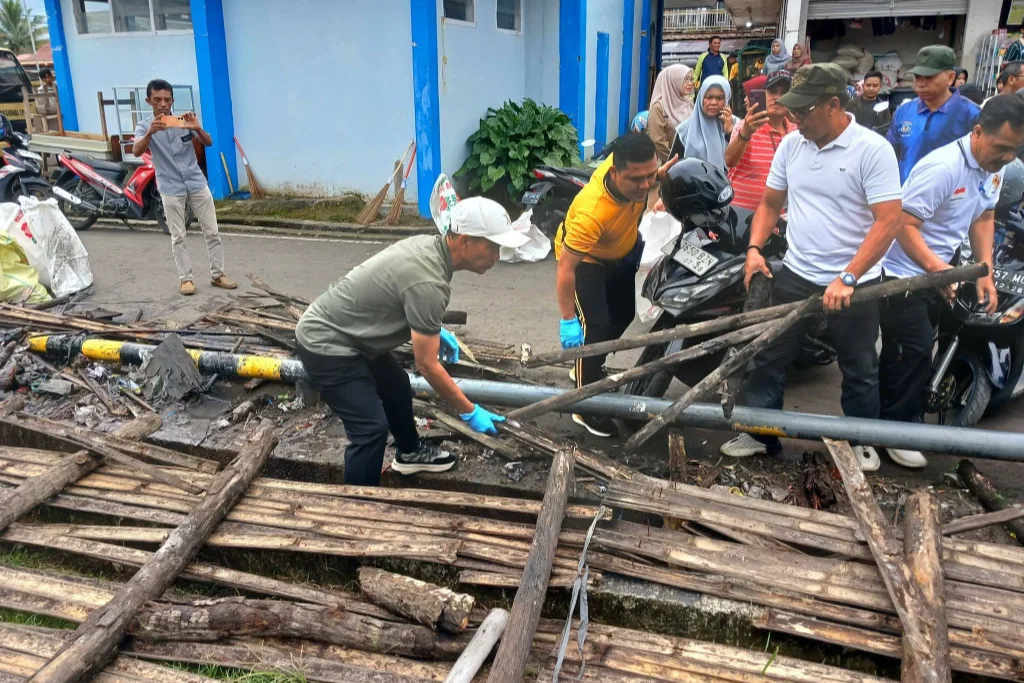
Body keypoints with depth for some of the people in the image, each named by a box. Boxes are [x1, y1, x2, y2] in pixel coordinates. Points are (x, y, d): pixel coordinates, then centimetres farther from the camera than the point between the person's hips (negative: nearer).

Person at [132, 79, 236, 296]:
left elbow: (208, 143, -6)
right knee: (178, 237, 3)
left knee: (212, 231, 4)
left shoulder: (183, 121, 1)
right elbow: (136, 151, -20)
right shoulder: (145, 126, -2)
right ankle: (185, 278, 11)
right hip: (171, 189, -2)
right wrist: (150, 133, -38)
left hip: (197, 183, 2)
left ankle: (217, 274, 14)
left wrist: (197, 128, -27)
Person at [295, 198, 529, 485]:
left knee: (397, 388, 27)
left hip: (344, 332, 11)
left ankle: (409, 453, 50)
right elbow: (427, 365, -24)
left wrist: (435, 331, 15)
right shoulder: (429, 282, -31)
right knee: (371, 429, -15)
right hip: (326, 344, -11)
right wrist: (468, 411, -13)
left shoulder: (429, 244, -2)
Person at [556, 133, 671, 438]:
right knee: (596, 326, -17)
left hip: (623, 250, 8)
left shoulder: (633, 167, -29)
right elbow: (566, 268, -39)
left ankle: (588, 368, 43)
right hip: (586, 258, -7)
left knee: (623, 315, 19)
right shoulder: (592, 211, -46)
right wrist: (568, 320, -36)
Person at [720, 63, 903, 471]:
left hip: (854, 284, -4)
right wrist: (754, 249, -6)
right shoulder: (791, 144, 1)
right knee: (769, 358, 10)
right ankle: (757, 433, 24)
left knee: (859, 371, 14)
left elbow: (888, 221, -20)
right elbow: (770, 204, 11)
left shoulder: (873, 150, -15)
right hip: (795, 275, 4)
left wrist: (847, 278, -26)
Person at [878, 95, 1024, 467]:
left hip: (938, 274, 9)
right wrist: (937, 267, -35)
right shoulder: (943, 167, -25)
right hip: (904, 274, -9)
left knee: (916, 353, 18)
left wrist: (985, 272, 3)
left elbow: (983, 218, 13)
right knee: (912, 353, -7)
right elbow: (903, 224, -27)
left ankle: (905, 420, 32)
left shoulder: (993, 168, 2)